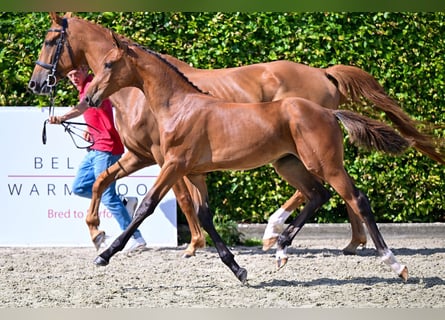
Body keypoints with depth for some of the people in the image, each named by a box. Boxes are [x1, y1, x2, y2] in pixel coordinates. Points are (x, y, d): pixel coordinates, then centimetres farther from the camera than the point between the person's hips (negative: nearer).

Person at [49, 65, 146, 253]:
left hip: (106, 148, -10)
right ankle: (125, 203, 18)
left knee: (107, 196, -10)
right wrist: (91, 130, 13)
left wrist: (62, 118, -55)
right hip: (96, 148, 10)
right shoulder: (84, 89, 16)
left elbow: (84, 106, -37)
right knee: (79, 187, 13)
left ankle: (136, 239, -5)